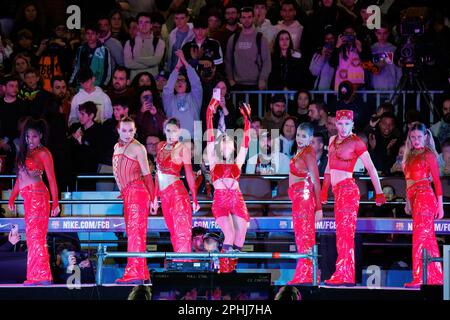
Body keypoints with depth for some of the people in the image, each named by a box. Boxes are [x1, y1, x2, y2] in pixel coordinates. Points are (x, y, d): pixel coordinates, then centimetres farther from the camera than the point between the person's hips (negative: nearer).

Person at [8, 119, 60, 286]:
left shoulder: (43, 153, -3)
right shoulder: (25, 152, 19)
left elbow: (52, 179, -6)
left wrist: (55, 203, -10)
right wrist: (12, 198, 17)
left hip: (38, 196, -8)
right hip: (28, 198, 8)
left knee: (36, 236, -11)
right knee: (32, 236, 6)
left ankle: (42, 276, -12)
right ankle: (35, 277, 7)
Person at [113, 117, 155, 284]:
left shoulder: (137, 148, -5)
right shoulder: (117, 147, 17)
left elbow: (146, 174, -5)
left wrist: (153, 197, -6)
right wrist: (123, 192, 17)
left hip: (137, 192, -8)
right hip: (127, 195, 8)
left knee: (136, 232, -13)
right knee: (132, 233, 10)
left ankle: (135, 272, -17)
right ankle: (142, 273, 14)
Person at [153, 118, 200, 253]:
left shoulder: (182, 148, -4)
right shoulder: (160, 146, 12)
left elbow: (189, 174, -5)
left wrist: (194, 199, -6)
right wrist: (155, 196, 17)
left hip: (177, 192, -6)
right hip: (164, 195, 6)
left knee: (181, 231, -7)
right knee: (174, 232, 8)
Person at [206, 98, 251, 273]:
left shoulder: (237, 162, 21)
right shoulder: (214, 161, 16)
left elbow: (245, 142, 16)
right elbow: (210, 138, 11)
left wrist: (246, 119, 13)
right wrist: (210, 113, 9)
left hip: (237, 201, 3)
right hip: (220, 201, -3)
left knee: (239, 240, -5)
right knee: (229, 235, -21)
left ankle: (230, 269, 10)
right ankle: (223, 270, -7)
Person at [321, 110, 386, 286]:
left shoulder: (356, 143, -5)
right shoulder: (333, 140, 15)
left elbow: (371, 169, -6)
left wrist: (379, 193, -8)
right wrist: (324, 189, 22)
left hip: (348, 189, -8)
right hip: (338, 191, 8)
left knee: (345, 233, -10)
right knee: (342, 234, 7)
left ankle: (343, 275, -13)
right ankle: (347, 276, 10)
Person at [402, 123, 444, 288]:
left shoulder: (428, 154, -3)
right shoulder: (410, 155, 17)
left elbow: (437, 180, -4)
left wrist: (440, 204, -7)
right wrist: (408, 201, 14)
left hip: (425, 196, -7)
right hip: (414, 197, 7)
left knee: (420, 237, -11)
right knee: (428, 238, 9)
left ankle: (419, 278, -14)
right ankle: (436, 278, 12)